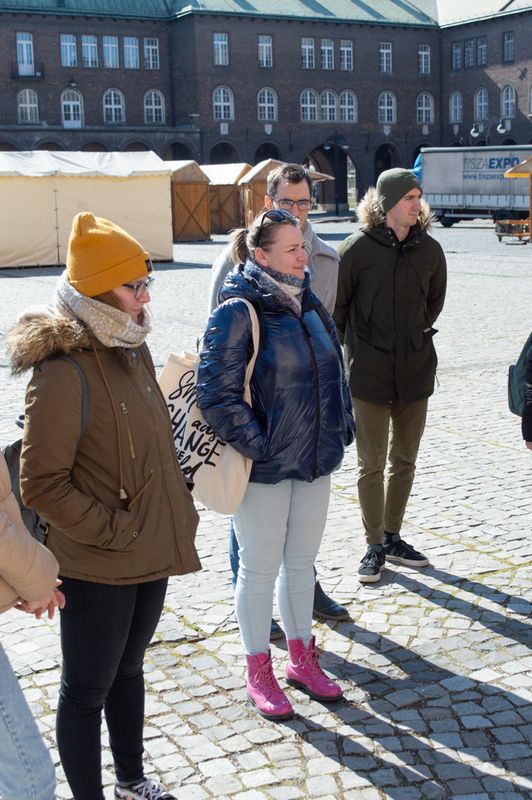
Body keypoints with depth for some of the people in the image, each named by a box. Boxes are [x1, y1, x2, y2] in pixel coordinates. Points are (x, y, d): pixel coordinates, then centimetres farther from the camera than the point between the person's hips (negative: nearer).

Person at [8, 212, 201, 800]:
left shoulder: (131, 349, 5)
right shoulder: (64, 370, -22)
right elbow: (41, 485, -22)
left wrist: (179, 508, 10)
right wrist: (113, 529, -18)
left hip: (151, 553, 8)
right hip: (96, 569, -8)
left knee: (128, 669, 24)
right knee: (86, 690, 10)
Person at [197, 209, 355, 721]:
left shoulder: (307, 304, 7)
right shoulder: (237, 312, -16)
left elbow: (333, 368, 17)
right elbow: (216, 393, -18)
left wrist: (340, 427, 9)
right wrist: (255, 445, -18)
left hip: (315, 463, 7)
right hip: (264, 468, -7)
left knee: (301, 563, 18)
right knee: (260, 569, 8)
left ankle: (301, 659, 35)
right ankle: (259, 673, 24)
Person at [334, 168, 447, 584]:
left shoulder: (429, 249, 2)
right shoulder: (357, 248, -10)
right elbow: (335, 304, -1)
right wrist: (353, 347, 4)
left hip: (416, 369, 4)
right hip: (370, 373, -4)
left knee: (405, 460, 14)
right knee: (372, 464, 3)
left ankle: (393, 537, 29)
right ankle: (375, 546, 15)